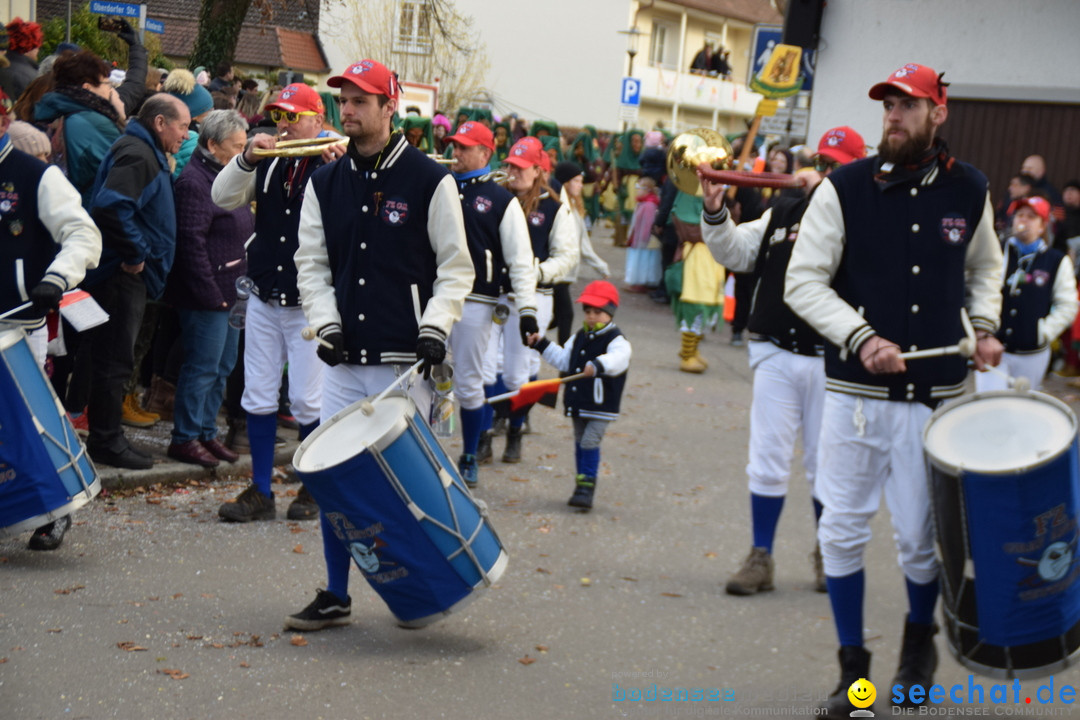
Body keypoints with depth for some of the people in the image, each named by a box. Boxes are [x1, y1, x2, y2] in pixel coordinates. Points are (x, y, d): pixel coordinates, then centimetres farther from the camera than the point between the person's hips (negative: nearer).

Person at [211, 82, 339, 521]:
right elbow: (222, 198, 0)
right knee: (258, 397, 6)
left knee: (307, 402, 0)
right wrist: (247, 159, -14)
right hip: (264, 300, 5)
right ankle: (260, 492, 16)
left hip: (310, 306, -4)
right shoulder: (269, 164, 9)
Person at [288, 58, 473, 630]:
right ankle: (335, 597, 15)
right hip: (344, 358, 4)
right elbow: (310, 262, 14)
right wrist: (325, 322, -1)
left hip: (405, 361, -4)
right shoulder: (325, 183, 11)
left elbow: (456, 266, 1)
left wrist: (435, 328, -11)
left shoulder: (430, 180, -1)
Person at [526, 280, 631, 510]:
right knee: (580, 444, 13)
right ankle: (582, 486, 24)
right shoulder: (579, 338, 12)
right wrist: (542, 344, 18)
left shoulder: (616, 340, -12)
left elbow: (618, 359, -34)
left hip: (601, 407, -7)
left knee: (589, 442, -15)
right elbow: (564, 361, 21)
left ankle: (586, 489, -11)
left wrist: (598, 365, -52)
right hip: (577, 404, 7)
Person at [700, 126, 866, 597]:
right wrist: (715, 211, -9)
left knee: (827, 464, 9)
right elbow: (736, 253, 7)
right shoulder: (783, 213, 9)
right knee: (768, 460, 4)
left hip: (830, 362, -2)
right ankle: (760, 557, 13)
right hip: (776, 352, 2)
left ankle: (827, 554, 27)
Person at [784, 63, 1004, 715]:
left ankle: (921, 640, 34)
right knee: (843, 529, 4)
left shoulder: (969, 189, 4)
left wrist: (985, 325, 6)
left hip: (935, 393, 1)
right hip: (855, 391, -1)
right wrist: (861, 338, -18)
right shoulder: (844, 189, -5)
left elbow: (984, 266, 23)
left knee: (922, 538, 4)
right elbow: (803, 281, -6)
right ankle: (854, 667, 21)